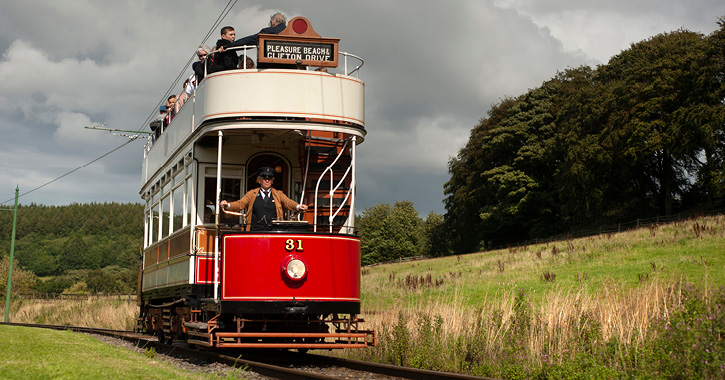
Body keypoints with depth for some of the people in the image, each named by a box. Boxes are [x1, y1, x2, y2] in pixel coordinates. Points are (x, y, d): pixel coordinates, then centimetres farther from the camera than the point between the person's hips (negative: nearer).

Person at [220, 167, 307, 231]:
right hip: (255, 231, 0)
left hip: (274, 232, 0)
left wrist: (298, 207, -16)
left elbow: (289, 203, 6)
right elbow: (239, 204, 9)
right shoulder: (252, 194, 17)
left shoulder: (278, 194, 19)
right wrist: (227, 205, -11)